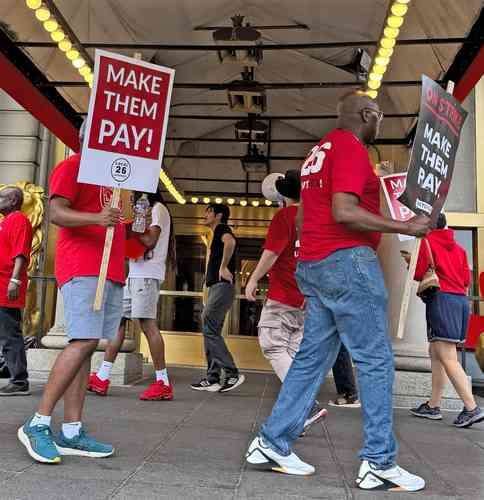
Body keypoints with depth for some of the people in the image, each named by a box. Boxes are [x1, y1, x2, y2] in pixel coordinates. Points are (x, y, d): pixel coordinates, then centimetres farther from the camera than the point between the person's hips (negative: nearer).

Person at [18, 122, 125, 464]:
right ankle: (38, 424, -9)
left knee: (86, 346, 3)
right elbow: (57, 213, -12)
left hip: (111, 272, 8)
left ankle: (72, 432, 5)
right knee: (84, 342, -17)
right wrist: (97, 218, -28)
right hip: (83, 268, -8)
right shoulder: (71, 167, 2)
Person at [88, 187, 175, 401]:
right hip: (134, 273, 10)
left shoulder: (157, 208, -2)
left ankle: (163, 383, -8)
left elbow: (150, 241, -15)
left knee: (147, 323, -12)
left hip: (147, 275, -10)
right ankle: (102, 378, 10)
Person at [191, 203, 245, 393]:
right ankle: (212, 379, 11)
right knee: (211, 331, 8)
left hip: (222, 286, -10)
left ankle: (233, 374, -11)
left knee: (209, 329, -13)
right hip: (217, 287, 10)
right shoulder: (219, 234, 25)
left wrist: (223, 267, -25)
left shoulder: (221, 229, -6)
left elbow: (230, 242, -29)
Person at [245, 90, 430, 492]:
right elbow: (343, 212, -20)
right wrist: (405, 227, -16)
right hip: (348, 260, -9)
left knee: (313, 357, 10)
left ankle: (272, 443, 14)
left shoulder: (319, 151, 22)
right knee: (376, 360, -2)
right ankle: (379, 463, 4)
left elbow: (303, 217, 24)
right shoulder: (351, 147, -7)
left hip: (314, 264, 9)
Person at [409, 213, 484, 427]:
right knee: (436, 352, 13)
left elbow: (419, 274, -6)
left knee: (447, 358, -10)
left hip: (441, 299, -8)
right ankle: (433, 406, 15)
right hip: (461, 299, 8)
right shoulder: (458, 247, 19)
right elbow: (467, 278, 14)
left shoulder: (427, 241, 1)